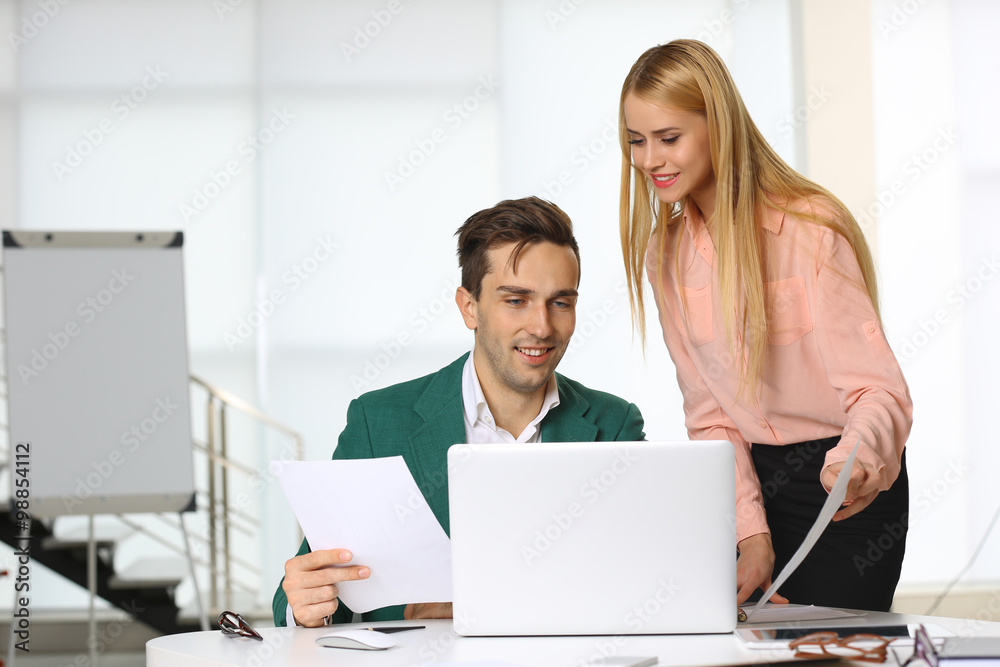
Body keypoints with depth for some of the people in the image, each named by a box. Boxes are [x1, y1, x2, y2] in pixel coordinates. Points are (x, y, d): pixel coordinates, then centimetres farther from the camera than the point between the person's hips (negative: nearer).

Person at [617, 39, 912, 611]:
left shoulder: (811, 230, -17)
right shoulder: (665, 252, 0)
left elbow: (880, 390, -23)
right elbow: (711, 414, 0)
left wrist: (854, 464, -45)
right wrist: (750, 532, -13)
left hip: (847, 487, -5)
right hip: (758, 481, 5)